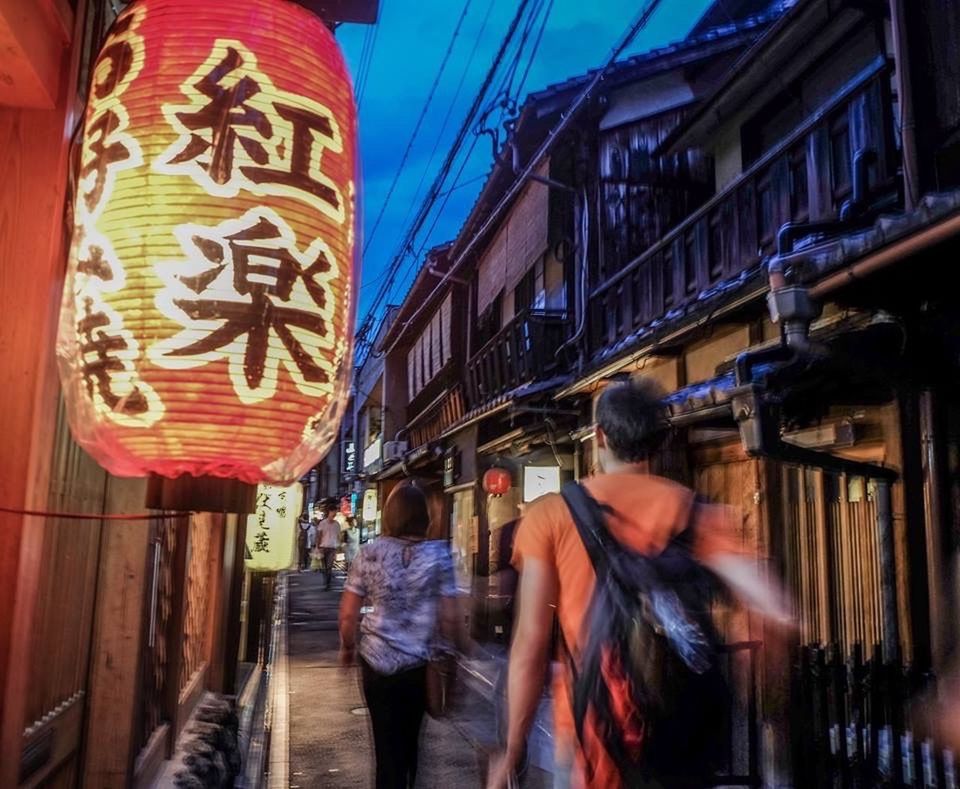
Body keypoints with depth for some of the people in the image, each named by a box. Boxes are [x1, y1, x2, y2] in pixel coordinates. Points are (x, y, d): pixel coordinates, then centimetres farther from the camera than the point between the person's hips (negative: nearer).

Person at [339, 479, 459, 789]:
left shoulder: (370, 553, -7)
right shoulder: (438, 555, -9)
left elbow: (348, 614, -4)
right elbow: (449, 616, -9)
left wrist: (347, 648, 13)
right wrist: (445, 651, 7)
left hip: (377, 662, 0)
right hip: (421, 665, 1)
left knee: (387, 742, 14)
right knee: (411, 739, 23)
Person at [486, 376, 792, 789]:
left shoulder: (551, 515, -7)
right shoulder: (692, 511, -2)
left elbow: (530, 646, -8)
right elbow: (770, 602, -12)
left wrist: (513, 749, -1)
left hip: (591, 718, -2)